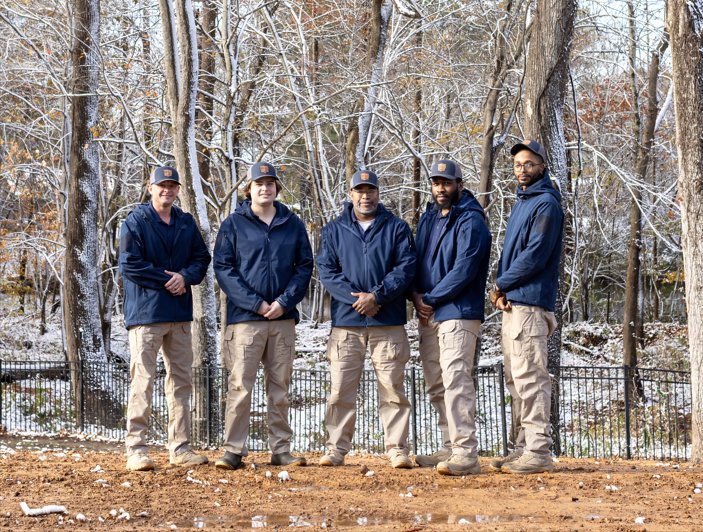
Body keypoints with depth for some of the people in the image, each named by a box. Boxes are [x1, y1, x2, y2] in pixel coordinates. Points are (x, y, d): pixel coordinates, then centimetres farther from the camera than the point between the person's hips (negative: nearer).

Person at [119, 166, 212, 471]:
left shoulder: (187, 223, 15)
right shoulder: (135, 222, -2)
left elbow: (202, 258, 12)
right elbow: (129, 265, -10)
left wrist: (185, 276, -9)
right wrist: (166, 280, -11)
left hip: (180, 313, 6)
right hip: (146, 311, -6)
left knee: (181, 380, 8)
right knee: (142, 382, -8)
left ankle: (180, 448, 15)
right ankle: (136, 450, -5)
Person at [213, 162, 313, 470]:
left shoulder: (293, 225, 12)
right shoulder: (233, 225, 4)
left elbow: (305, 266, 9)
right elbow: (223, 268, -2)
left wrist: (284, 301, -6)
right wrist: (255, 303, -11)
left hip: (283, 317, 3)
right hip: (245, 317, -3)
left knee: (280, 387, 7)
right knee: (240, 386, -6)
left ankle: (281, 449, 12)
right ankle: (233, 450, -2)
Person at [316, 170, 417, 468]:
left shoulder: (397, 228, 9)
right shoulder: (334, 230, 12)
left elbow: (405, 268, 0)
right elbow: (326, 270, 3)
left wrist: (376, 295, -14)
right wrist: (356, 298, -12)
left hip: (388, 322, -1)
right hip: (346, 322, 1)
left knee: (392, 388, -2)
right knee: (341, 390, 0)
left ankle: (397, 450, 3)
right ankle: (336, 450, 6)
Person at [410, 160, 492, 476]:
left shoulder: (471, 222, -7)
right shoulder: (428, 219, 18)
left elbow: (464, 270, -15)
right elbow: (416, 260, 19)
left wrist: (431, 300, -12)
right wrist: (416, 294, 0)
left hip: (458, 312, -8)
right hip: (428, 316, 8)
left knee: (455, 380, -17)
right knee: (436, 386, 10)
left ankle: (466, 454, -20)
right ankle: (450, 448, 17)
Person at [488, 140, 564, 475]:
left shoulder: (546, 204, -8)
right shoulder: (521, 204, 22)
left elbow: (534, 256, -16)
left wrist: (500, 286, -9)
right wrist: (500, 291, 3)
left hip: (529, 303, -10)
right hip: (511, 304, 10)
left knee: (529, 376, -11)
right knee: (517, 379, 10)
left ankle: (538, 453, -11)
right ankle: (523, 447, 15)